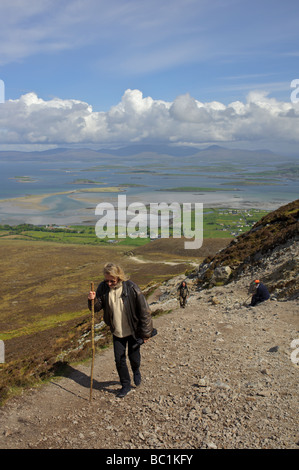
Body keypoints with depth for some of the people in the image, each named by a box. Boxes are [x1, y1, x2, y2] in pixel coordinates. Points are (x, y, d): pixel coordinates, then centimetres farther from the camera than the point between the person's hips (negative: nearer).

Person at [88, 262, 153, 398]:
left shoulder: (131, 288, -22)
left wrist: (145, 332, -11)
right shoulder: (103, 287, -10)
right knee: (119, 360, 7)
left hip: (133, 331, -3)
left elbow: (144, 310, -15)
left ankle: (136, 371, 46)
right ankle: (125, 385, 31)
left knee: (134, 358, 11)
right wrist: (92, 300, -24)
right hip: (117, 332, 3)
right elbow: (97, 307, 0)